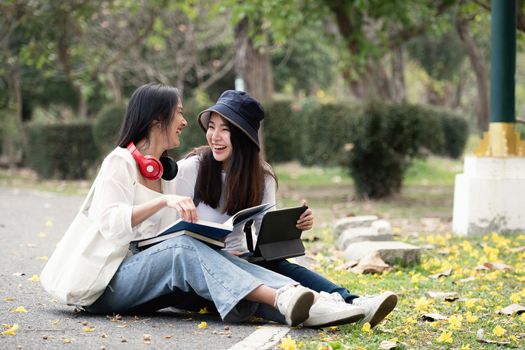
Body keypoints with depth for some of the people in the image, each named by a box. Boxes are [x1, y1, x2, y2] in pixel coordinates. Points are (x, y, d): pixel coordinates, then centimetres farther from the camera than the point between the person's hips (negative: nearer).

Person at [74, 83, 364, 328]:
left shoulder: (166, 171, 22)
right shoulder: (120, 162, -2)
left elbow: (170, 234, 14)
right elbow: (109, 224, -18)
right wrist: (163, 201, -31)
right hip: (112, 279, -6)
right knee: (183, 247, -33)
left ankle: (312, 306, -48)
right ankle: (279, 300, -53)